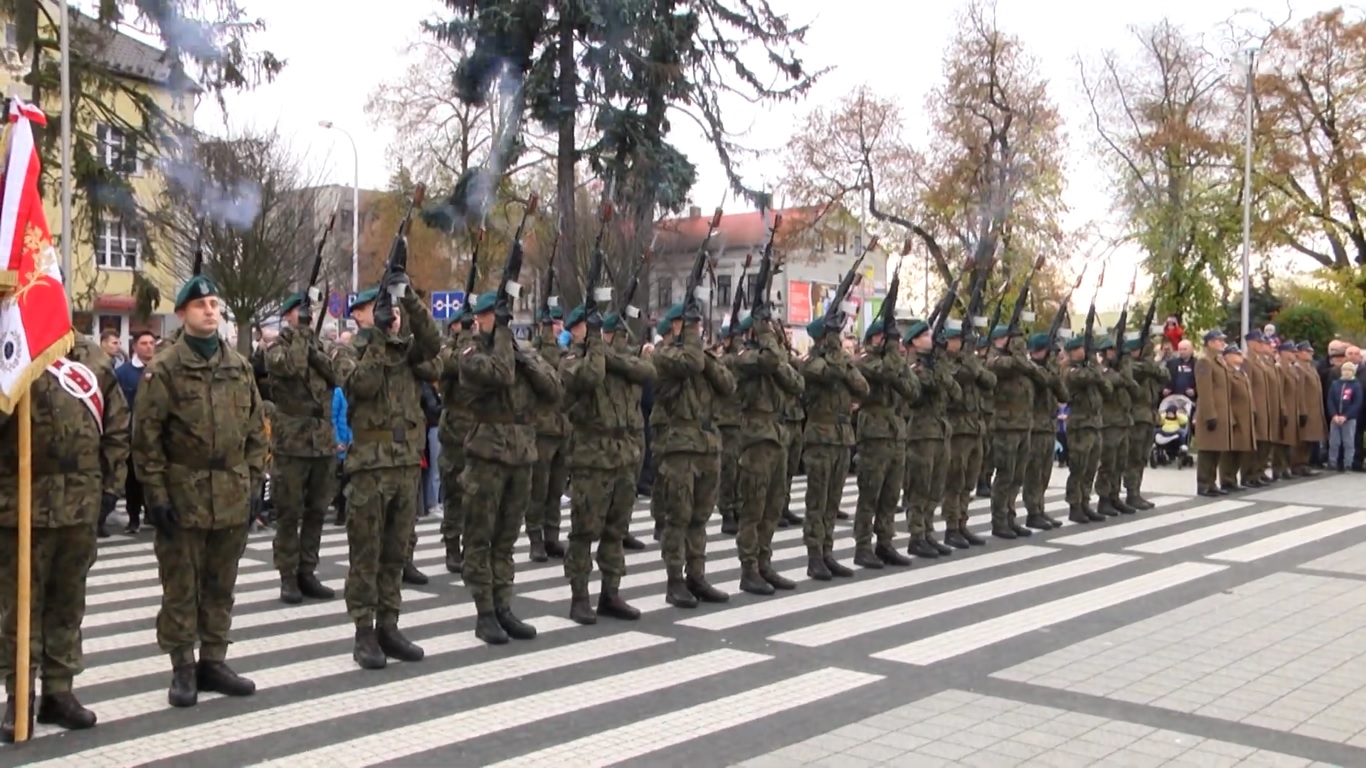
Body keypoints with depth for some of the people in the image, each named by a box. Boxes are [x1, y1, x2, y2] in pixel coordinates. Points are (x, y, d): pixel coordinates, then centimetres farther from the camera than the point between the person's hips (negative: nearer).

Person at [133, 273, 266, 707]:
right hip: (182, 496, -4)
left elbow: (256, 428, 13)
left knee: (221, 586, 12)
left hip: (232, 497, 5)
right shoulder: (164, 369, -6)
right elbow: (146, 437, -8)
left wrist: (253, 481, 7)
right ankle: (182, 669, 14)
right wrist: (156, 493, -12)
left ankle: (213, 662, 23)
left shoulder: (240, 367, 9)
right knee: (181, 588, 4)